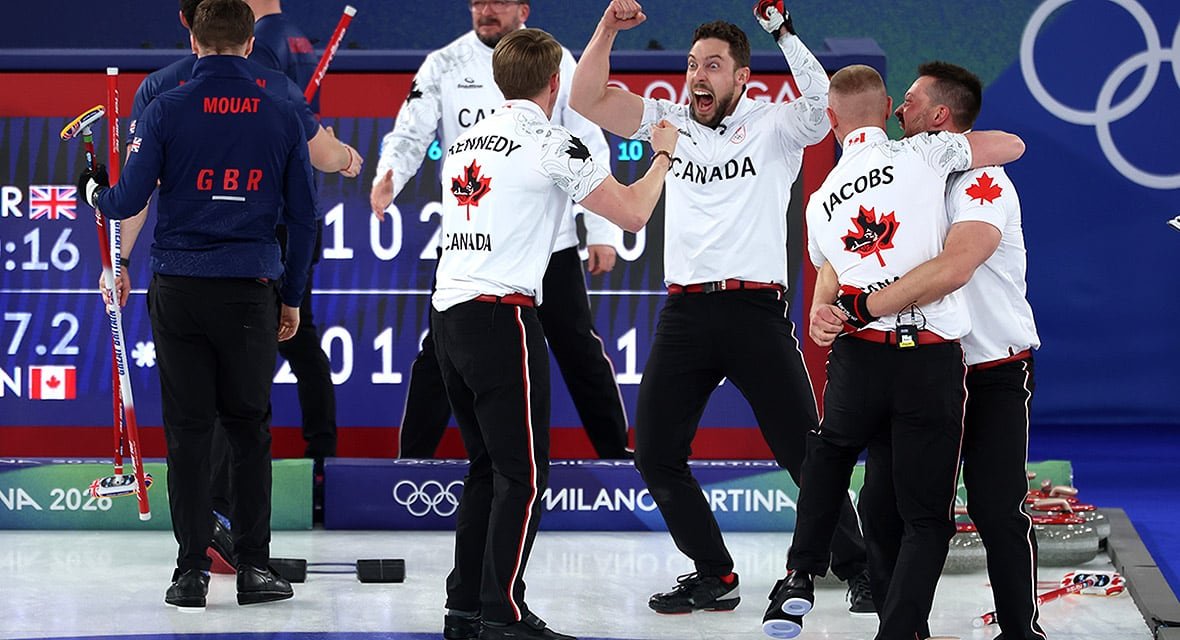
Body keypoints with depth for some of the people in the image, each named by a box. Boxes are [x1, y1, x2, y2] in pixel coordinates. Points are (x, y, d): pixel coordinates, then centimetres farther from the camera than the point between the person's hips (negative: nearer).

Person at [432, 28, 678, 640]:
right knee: (523, 473, -4)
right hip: (502, 314, -8)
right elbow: (632, 213, -6)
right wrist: (662, 155, 12)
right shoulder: (551, 143, -7)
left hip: (448, 311, 8)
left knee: (487, 465, 15)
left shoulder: (465, 141, 16)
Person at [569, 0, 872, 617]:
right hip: (684, 310, 4)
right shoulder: (670, 123, 12)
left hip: (756, 307, -4)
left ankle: (857, 570, 10)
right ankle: (712, 575, 16)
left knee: (805, 451, -4)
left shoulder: (773, 125, 0)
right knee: (655, 455, 2)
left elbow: (824, 104, -20)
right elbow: (588, 99, 7)